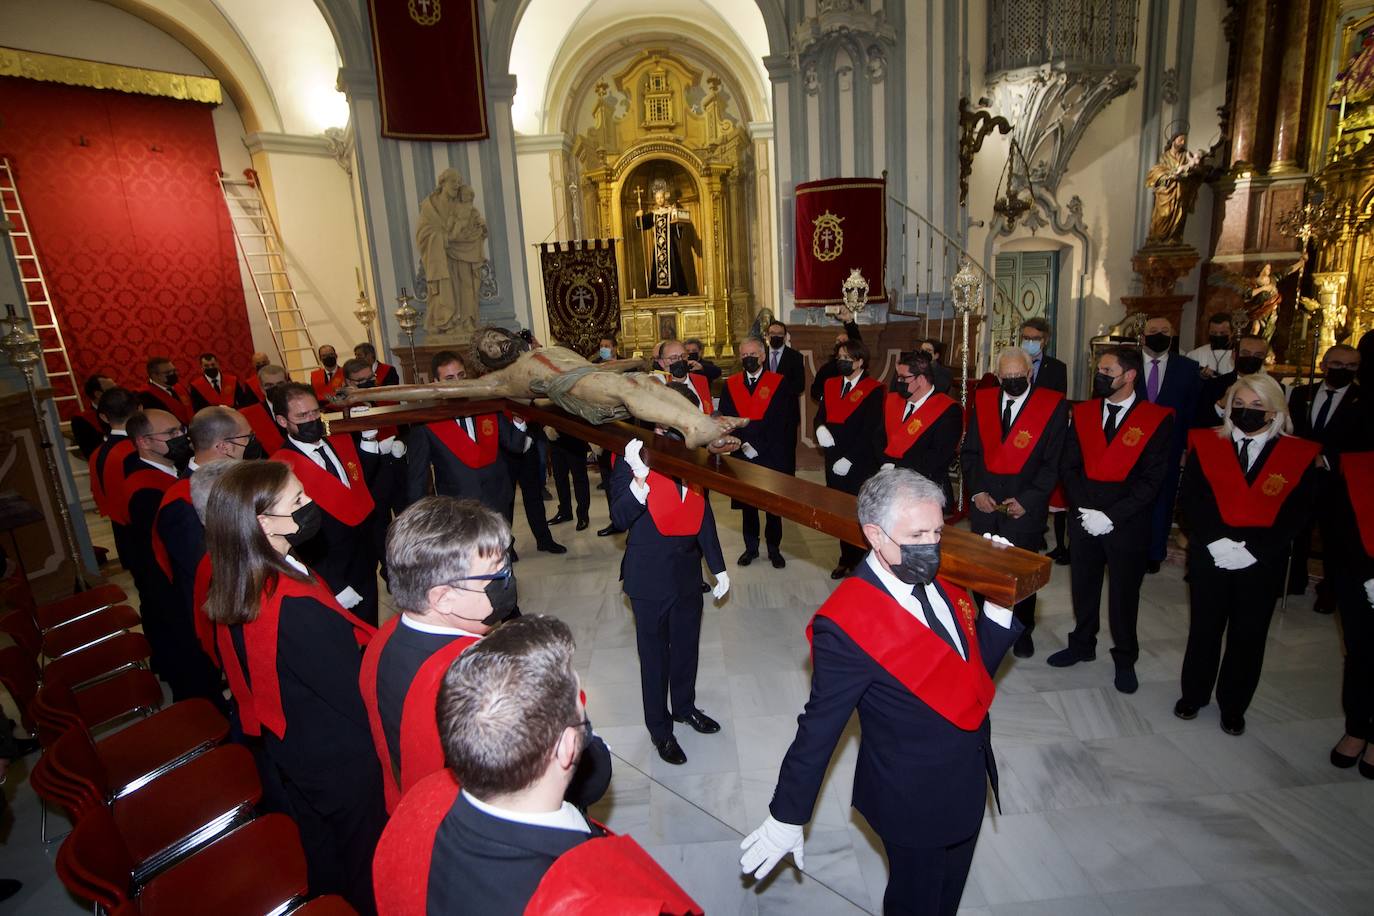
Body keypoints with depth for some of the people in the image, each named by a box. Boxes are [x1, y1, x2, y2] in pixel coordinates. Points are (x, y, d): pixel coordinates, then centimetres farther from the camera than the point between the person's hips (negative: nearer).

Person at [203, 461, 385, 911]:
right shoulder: (298, 607, -36)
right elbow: (358, 693, -29)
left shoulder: (231, 589, -9)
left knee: (320, 866, 29)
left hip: (285, 756, 8)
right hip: (342, 764, -8)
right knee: (367, 869, 18)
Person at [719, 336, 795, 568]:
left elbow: (782, 423, -9)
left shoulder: (780, 383, -3)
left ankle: (774, 549, 23)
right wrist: (743, 445, -12)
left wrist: (757, 447, -14)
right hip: (742, 457, 2)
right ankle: (751, 547, 26)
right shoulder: (730, 385, 6)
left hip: (773, 456, -2)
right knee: (746, 503, 11)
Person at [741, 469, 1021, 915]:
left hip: (969, 778, 6)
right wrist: (786, 818, -14)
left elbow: (975, 668, 1)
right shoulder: (846, 625, -31)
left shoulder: (940, 579, -11)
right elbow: (820, 727, -22)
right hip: (915, 800, -6)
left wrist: (998, 606, -14)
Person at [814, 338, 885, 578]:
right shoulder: (831, 384, 11)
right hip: (833, 459, 5)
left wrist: (849, 459, -16)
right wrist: (820, 428, -12)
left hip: (860, 464, -5)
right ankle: (846, 558, 22)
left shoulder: (874, 390, -9)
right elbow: (820, 415, 11)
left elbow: (870, 431, -14)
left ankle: (857, 561, 17)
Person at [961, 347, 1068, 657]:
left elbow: (1053, 462, -6)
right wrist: (976, 490, -4)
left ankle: (1022, 629, 29)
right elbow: (969, 452, 7)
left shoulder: (1053, 406, -5)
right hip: (984, 502, 3)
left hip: (1025, 507, -3)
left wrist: (1027, 500, -12)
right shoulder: (982, 401, 5)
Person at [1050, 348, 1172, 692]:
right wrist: (1084, 509, -11)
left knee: (1124, 593, 12)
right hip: (1085, 519, 3)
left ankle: (1124, 658, 30)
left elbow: (1151, 480, -11)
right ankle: (1082, 644, 35)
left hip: (1128, 525, -3)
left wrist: (1111, 517, -17)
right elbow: (1070, 466, 2)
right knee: (1083, 586, 16)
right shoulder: (1083, 412, 3)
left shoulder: (1157, 419, -8)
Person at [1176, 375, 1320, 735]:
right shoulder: (1206, 444, -1)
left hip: (1262, 566, 0)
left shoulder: (1299, 455, -2)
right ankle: (1193, 695, 30)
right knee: (1204, 629, 13)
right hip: (1209, 557, 0)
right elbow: (1189, 498, -4)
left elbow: (1295, 515, -5)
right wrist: (1214, 541, -16)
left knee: (1248, 637, 11)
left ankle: (1233, 707, 29)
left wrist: (1253, 550, -15)